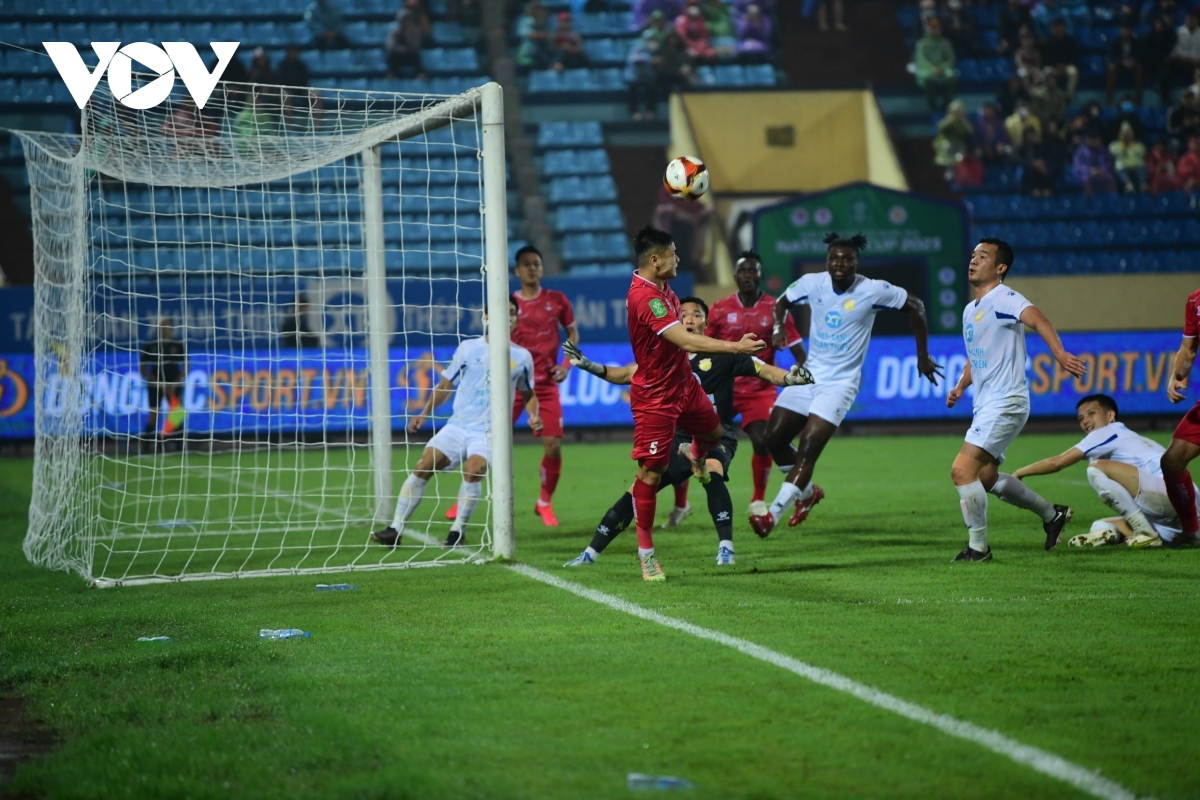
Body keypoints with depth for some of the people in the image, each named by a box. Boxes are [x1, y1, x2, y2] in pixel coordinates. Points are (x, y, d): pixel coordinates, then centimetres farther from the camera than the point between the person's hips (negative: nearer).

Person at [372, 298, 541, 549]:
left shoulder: (522, 357, 8)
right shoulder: (468, 348, 7)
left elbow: (528, 394, 22)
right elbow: (446, 384, 15)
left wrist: (533, 415, 2)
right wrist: (425, 413, 4)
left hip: (489, 431, -2)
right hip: (457, 425, 2)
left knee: (474, 469, -29)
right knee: (423, 466, -14)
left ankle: (458, 530, -12)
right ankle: (395, 529, -7)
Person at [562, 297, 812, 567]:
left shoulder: (723, 355, -8)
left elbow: (765, 371, -14)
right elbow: (627, 374, 11)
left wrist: (790, 377, -33)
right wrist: (589, 365, -1)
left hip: (716, 436, -4)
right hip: (680, 438, 4)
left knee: (711, 473, -37)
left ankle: (726, 548, -34)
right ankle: (590, 553, 10)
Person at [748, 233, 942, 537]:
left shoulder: (873, 291, -14)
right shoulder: (812, 283, -4)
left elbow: (915, 307, -2)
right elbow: (783, 302, 15)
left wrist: (923, 357, 2)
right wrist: (779, 327, -7)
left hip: (841, 382, -5)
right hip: (809, 374, 5)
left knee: (807, 450, -16)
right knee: (773, 438, 3)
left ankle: (772, 514, -15)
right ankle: (807, 491, 28)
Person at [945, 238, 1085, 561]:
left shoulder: (1003, 299, -12)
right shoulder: (970, 310, 16)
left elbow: (1036, 319, -31)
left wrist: (1059, 353, -49)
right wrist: (960, 386, 14)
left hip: (1005, 403, -10)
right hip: (986, 405, 10)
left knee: (962, 470, -16)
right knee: (987, 478, 17)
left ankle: (978, 547, -6)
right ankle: (1051, 514, 32)